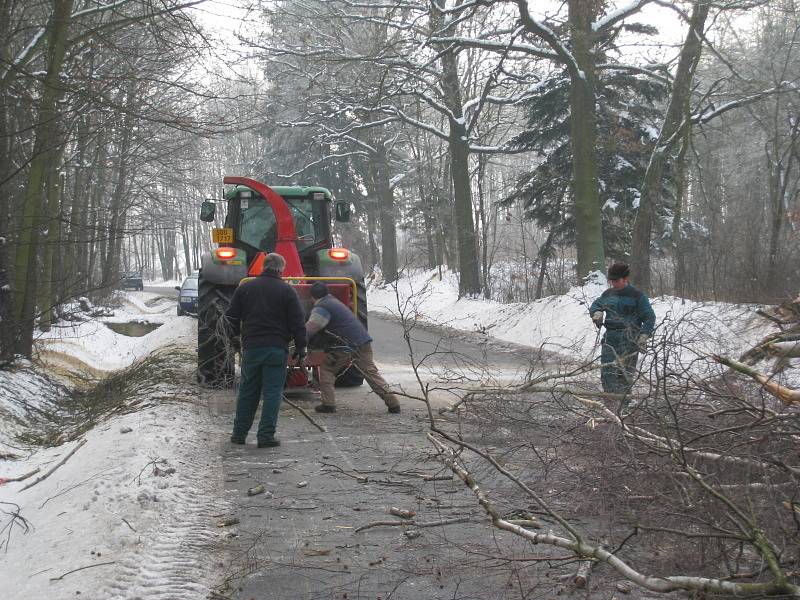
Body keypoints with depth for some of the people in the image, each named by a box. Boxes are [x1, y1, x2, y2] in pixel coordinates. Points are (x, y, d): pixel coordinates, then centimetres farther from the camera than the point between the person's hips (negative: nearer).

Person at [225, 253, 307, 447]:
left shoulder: (244, 288, 7)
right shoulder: (287, 291, -2)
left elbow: (232, 317, 10)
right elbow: (298, 322, -4)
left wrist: (236, 336, 24)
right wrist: (300, 346, 4)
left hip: (251, 347, 3)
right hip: (276, 349, -3)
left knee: (247, 391, 13)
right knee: (272, 393, 1)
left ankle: (239, 433, 17)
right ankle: (266, 435, -1)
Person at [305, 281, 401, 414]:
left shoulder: (322, 308, -5)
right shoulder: (332, 300, 24)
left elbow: (309, 330, -13)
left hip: (348, 346, -8)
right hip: (364, 342, 8)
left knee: (326, 368, 8)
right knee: (371, 373, 13)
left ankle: (328, 404, 3)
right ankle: (393, 404, 10)